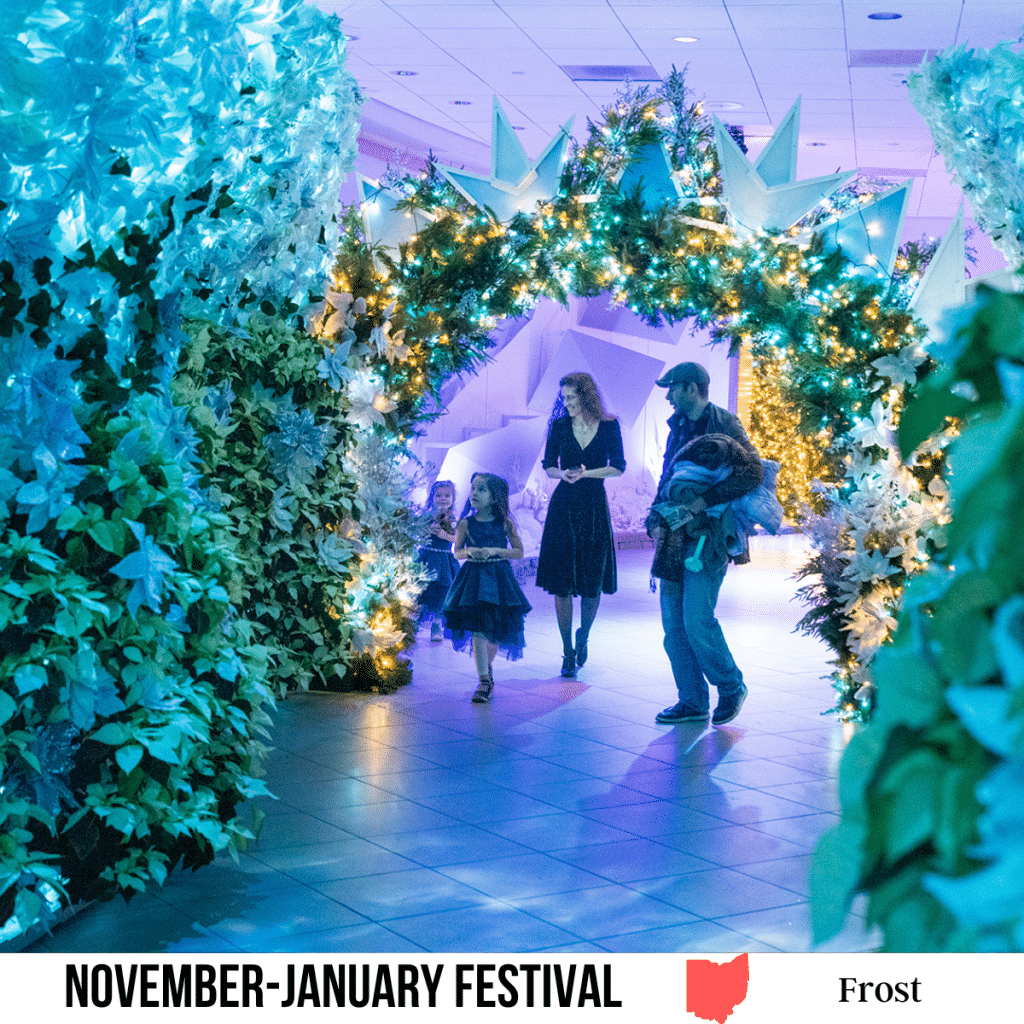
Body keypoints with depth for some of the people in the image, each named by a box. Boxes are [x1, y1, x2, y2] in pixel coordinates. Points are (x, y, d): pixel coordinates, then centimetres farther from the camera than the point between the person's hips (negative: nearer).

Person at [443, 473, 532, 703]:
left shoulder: (505, 523, 0)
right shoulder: (465, 523, 0)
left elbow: (519, 552, 1)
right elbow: (457, 552, 6)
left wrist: (495, 551, -14)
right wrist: (469, 552, -16)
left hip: (499, 579, 1)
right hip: (473, 579, -1)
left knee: (497, 632, 7)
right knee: (478, 631, -8)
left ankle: (487, 666, 35)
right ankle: (484, 681, -5)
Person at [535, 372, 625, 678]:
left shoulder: (609, 426, -1)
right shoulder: (559, 426, 2)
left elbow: (618, 467, -2)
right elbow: (549, 466, 6)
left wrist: (586, 473, -16)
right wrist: (562, 474, -16)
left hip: (594, 506, 0)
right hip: (563, 506, 0)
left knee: (593, 582, 3)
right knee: (561, 582, -2)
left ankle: (583, 638, 28)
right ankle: (568, 652, 6)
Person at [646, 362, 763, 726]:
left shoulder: (724, 424, -7)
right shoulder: (678, 426, 17)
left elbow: (752, 474, -18)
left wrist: (705, 500, -24)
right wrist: (658, 519, 7)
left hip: (708, 536, -7)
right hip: (676, 534, 7)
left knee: (697, 620, -11)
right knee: (673, 625, 5)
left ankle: (731, 686, 11)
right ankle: (693, 702, 14)